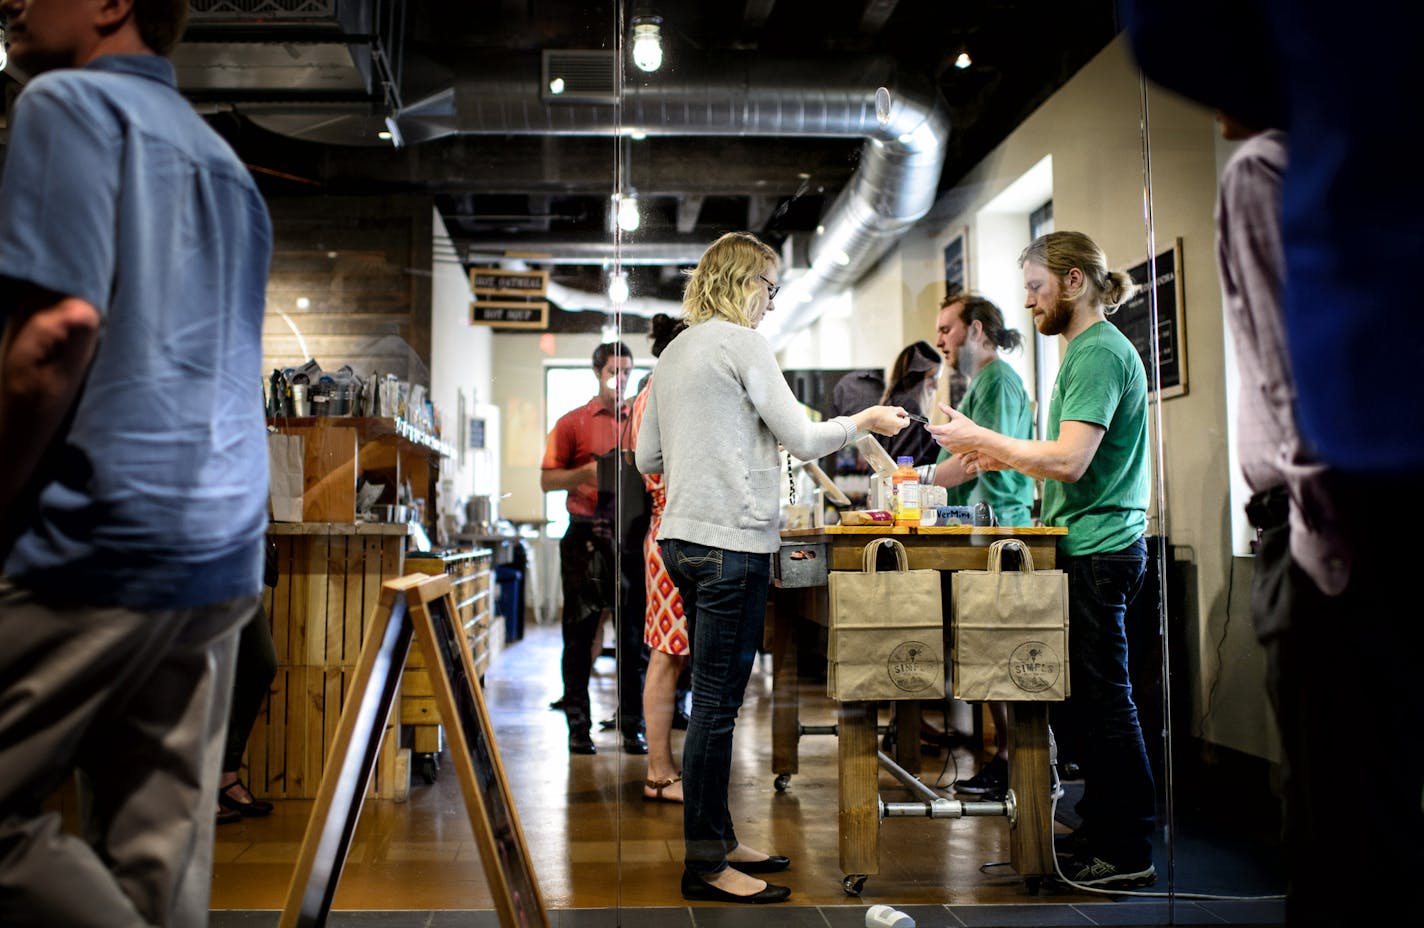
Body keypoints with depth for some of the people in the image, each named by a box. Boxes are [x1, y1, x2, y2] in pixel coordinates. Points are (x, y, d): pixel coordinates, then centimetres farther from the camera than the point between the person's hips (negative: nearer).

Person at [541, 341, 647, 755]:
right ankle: (578, 727, 9)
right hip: (586, 538, -2)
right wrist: (588, 472, -12)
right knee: (581, 633, 1)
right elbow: (547, 480, 3)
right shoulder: (573, 422, 5)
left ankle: (632, 726, 10)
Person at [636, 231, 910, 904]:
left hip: (683, 539, 9)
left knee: (715, 697, 15)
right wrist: (865, 419, 7)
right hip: (731, 540, -9)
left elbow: (648, 458, 18)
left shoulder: (674, 352, 16)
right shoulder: (742, 343, -8)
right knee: (717, 702, -4)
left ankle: (717, 839, 24)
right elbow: (803, 440, -9)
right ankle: (704, 866, 3)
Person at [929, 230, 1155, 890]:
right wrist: (1002, 458, 13)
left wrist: (980, 437, -15)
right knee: (1092, 697, 15)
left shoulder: (1099, 352, -14)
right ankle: (1101, 832, 25)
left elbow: (1070, 462, -23)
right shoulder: (1090, 348, 19)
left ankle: (1129, 853, 6)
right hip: (1090, 549, 10)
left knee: (1104, 699, -4)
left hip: (1097, 553, -10)